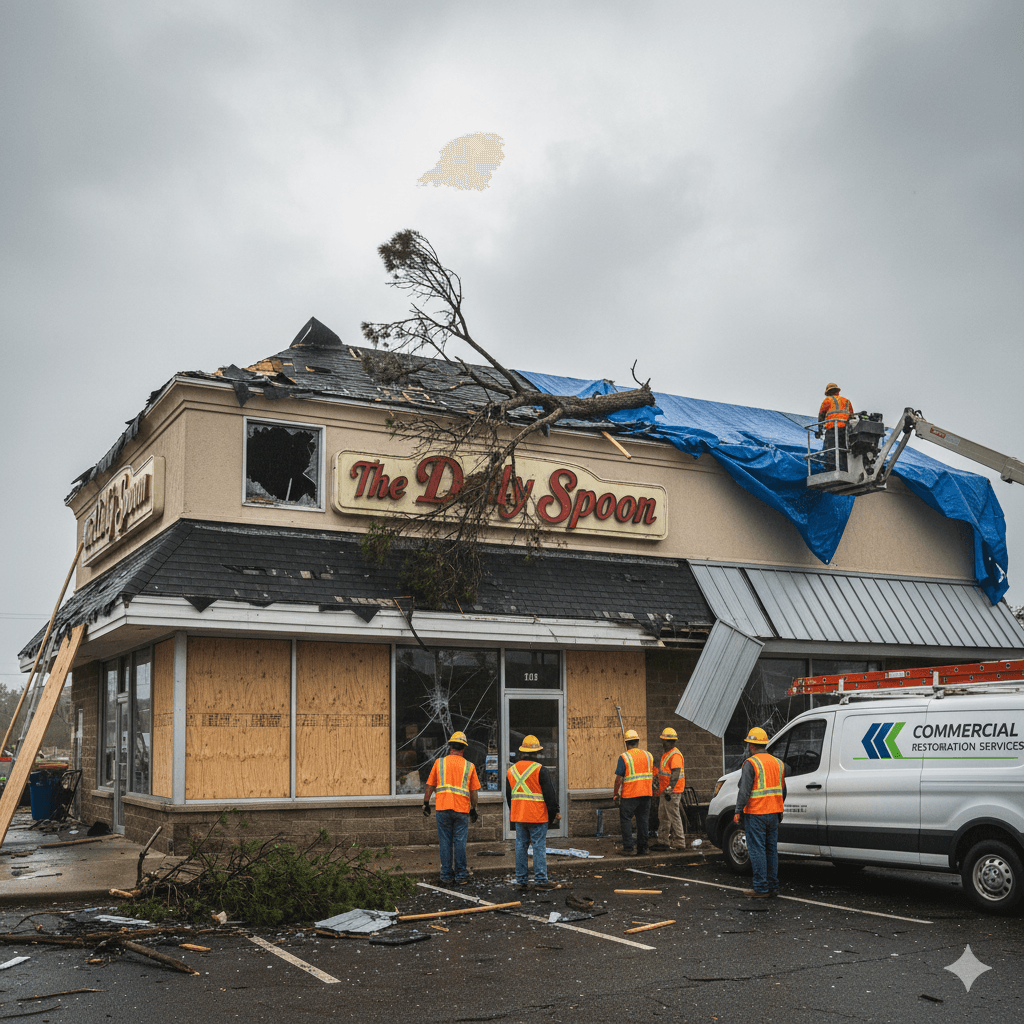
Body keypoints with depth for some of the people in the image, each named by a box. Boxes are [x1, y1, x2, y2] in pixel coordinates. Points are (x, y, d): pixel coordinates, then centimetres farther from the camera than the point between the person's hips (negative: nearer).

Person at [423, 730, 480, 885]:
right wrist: (473, 809, 17)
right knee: (460, 842, 4)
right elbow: (473, 792, 6)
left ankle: (447, 875, 10)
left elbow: (430, 786, 7)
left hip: (443, 808, 0)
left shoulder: (439, 762, 5)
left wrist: (426, 804, 16)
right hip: (462, 809, 0)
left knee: (445, 842, 6)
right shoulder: (469, 766, 5)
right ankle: (461, 875, 7)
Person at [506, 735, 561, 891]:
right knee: (539, 846, -1)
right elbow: (550, 794, -8)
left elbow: (508, 795, 17)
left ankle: (521, 880, 11)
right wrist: (553, 812, 3)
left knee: (521, 846, 9)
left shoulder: (511, 770, 9)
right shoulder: (539, 770, -11)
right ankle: (540, 880, 0)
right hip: (537, 816, -6)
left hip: (518, 816, 6)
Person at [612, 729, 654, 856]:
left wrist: (615, 793, 2)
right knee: (642, 820, 9)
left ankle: (628, 847, 7)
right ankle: (642, 849, 11)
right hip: (646, 793, 5)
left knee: (626, 819, 8)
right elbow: (652, 776, 13)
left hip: (629, 794, -5)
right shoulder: (648, 755, 7)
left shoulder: (624, 757, -9)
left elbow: (619, 778, -9)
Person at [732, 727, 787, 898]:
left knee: (757, 850, -3)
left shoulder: (751, 763, -12)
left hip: (755, 813, -7)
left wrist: (738, 811, -11)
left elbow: (744, 790, -16)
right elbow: (783, 790, 20)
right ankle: (773, 886, 16)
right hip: (774, 813, 7)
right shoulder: (777, 762, 12)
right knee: (772, 849, 13)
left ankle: (761, 888, -1)